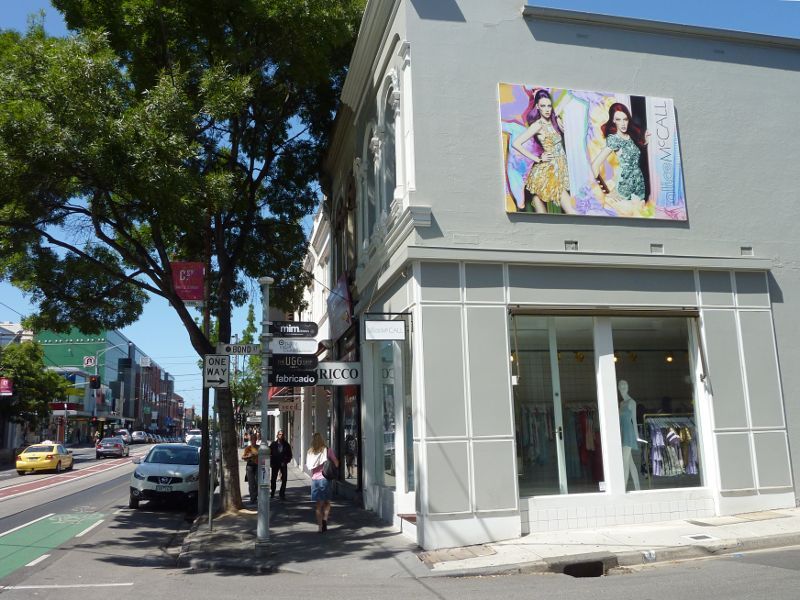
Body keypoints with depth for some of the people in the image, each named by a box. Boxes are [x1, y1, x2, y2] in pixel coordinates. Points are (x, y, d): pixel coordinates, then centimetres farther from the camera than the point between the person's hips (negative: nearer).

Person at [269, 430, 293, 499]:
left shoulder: (286, 444, 2)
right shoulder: (273, 444, 1)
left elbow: (289, 455, 6)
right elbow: (270, 454, 1)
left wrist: (286, 461, -7)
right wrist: (271, 463, -7)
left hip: (283, 464, 0)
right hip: (275, 464, 0)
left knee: (284, 479, -1)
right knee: (273, 479, 9)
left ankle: (282, 494, 7)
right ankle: (272, 493, 24)